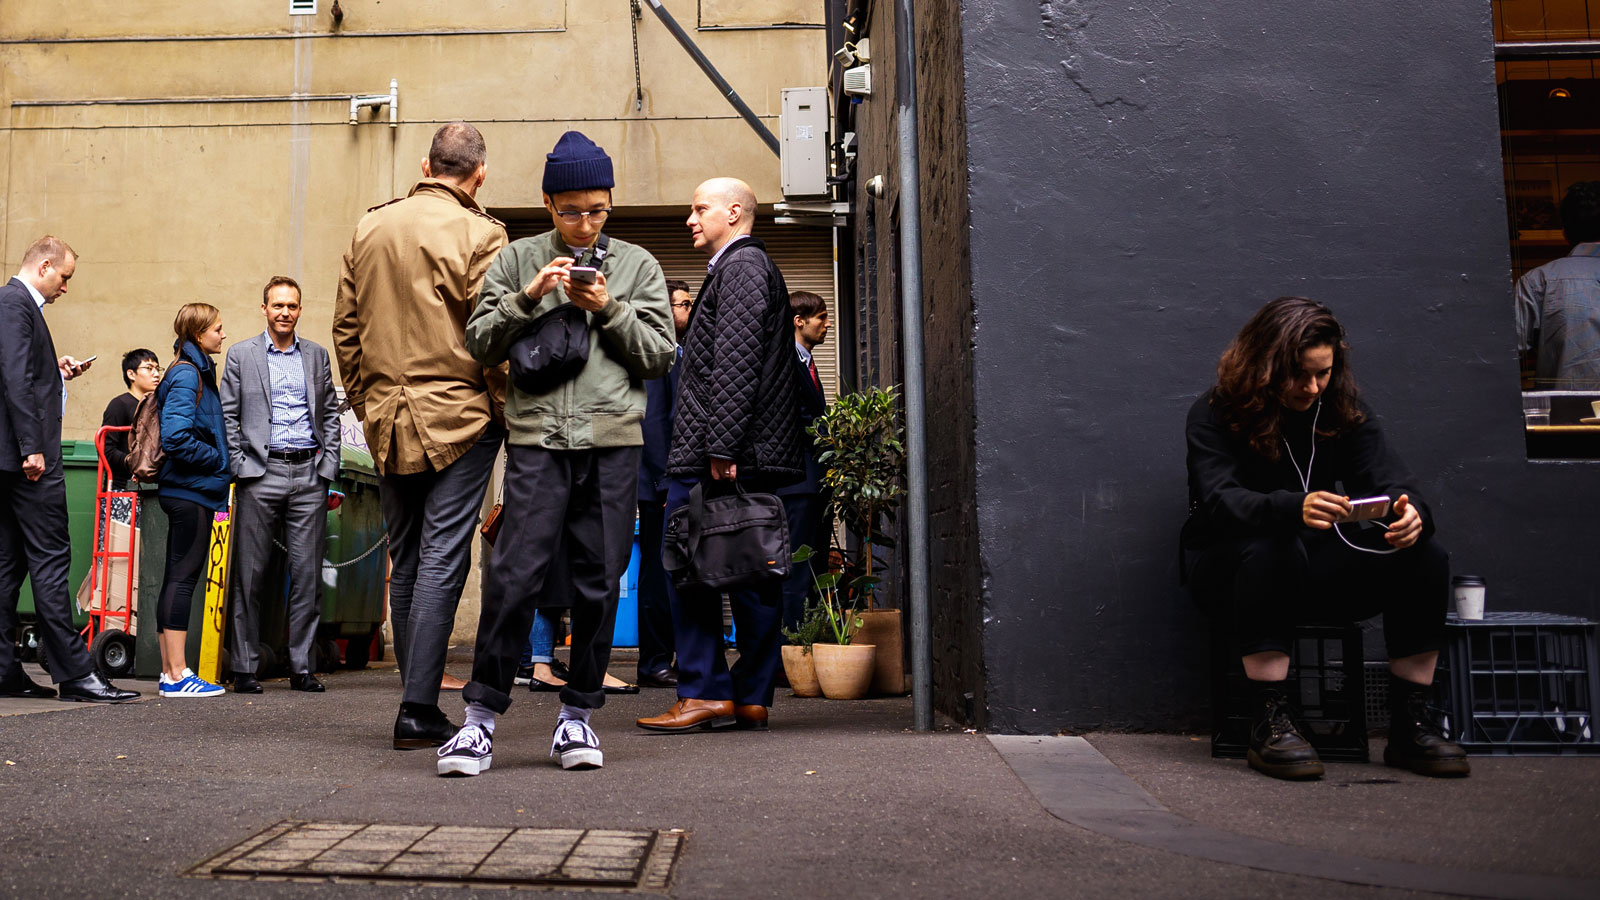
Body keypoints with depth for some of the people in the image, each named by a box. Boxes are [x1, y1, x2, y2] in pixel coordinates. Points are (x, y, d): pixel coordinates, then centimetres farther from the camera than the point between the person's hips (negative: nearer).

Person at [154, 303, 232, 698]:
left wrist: (220, 461, 12)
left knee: (176, 579, 10)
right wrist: (219, 461, -12)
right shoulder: (187, 375, -12)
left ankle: (170, 672, 15)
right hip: (192, 490, -10)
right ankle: (178, 674, -6)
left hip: (186, 490, 10)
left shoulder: (195, 372, 17)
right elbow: (176, 436, -22)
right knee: (183, 579, -8)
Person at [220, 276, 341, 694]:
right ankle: (244, 667, 8)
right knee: (249, 573, 0)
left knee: (307, 572, 2)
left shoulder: (317, 355, 14)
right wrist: (238, 466, -4)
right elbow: (227, 415, 4)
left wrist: (329, 463, 5)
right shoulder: (241, 354, 7)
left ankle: (302, 666, 9)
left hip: (309, 474, 2)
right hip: (260, 474, -2)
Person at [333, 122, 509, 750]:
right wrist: (510, 419, -3)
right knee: (442, 561, -2)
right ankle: (418, 711, -3)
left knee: (405, 564, 13)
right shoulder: (477, 234, -8)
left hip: (387, 421, 5)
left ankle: (419, 700, 20)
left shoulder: (370, 228, 10)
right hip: (459, 419, -5)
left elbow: (345, 328, 13)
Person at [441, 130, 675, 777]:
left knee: (599, 580, 3)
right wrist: (527, 299, -7)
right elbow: (480, 344, 8)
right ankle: (481, 714, 2)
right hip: (537, 438, -1)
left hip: (613, 440, 1)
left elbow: (660, 356, 9)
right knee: (514, 575, -8)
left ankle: (578, 714, 16)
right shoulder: (517, 260, 12)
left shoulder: (638, 265, 14)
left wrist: (608, 310, -4)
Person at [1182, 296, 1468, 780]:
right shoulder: (1215, 413, -10)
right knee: (1271, 549, -39)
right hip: (1230, 567, -4)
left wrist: (1410, 513, -34)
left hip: (1318, 568, 4)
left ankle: (1409, 723, -13)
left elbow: (1387, 480, -8)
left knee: (1426, 557, -19)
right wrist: (1293, 508, -46)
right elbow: (1218, 499, -26)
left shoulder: (1345, 411, 4)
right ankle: (1271, 722, -31)